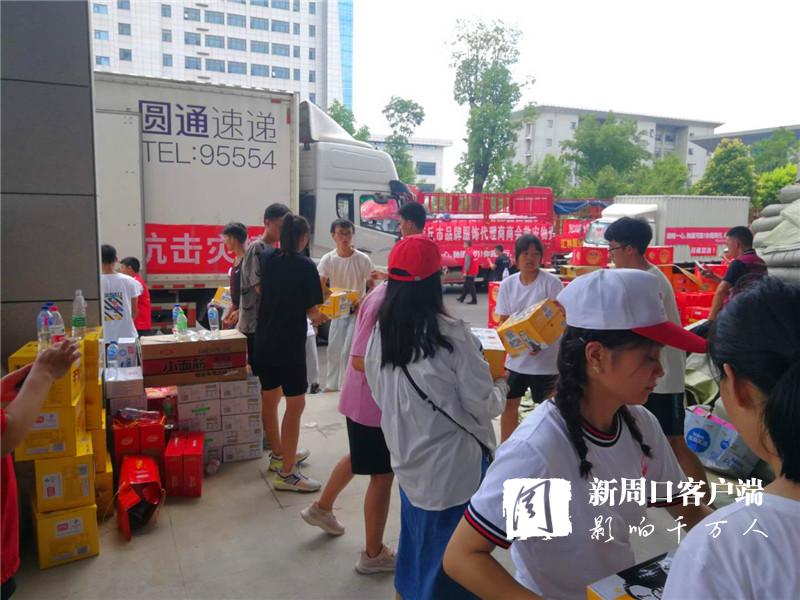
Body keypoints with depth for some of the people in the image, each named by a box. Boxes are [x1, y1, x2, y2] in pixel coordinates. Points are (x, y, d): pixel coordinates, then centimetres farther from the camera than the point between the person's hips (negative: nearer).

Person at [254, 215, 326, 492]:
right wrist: (319, 317, 11)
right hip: (290, 343, -7)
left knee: (270, 399, 18)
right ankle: (286, 473, 4)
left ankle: (280, 455, 37)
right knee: (295, 404, 1)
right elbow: (312, 312, -10)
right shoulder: (306, 266, -11)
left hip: (263, 341, 7)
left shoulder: (265, 258, 3)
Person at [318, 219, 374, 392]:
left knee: (348, 351, -6)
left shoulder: (363, 259, -13)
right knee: (333, 350, 13)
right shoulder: (327, 259, -7)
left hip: (357, 311, -3)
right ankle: (333, 384, 31)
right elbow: (320, 286, -10)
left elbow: (372, 287, -7)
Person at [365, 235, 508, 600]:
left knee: (416, 540, 25)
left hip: (409, 460, 6)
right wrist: (501, 388, 5)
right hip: (454, 464, -5)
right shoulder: (451, 333, -21)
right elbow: (484, 406, -15)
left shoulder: (381, 333, -5)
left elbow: (381, 396, 7)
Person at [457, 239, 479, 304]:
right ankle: (462, 298, 30)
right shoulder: (474, 251, 11)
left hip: (469, 273, -9)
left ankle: (474, 300, -3)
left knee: (471, 286, -4)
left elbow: (467, 263, -22)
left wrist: (465, 272, -19)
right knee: (466, 285, 19)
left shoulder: (468, 252, -17)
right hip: (474, 272, 9)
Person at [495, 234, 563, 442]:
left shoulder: (552, 283, -11)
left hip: (545, 358, -4)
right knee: (508, 403, 14)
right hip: (515, 357, 4)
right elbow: (503, 320, 6)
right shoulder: (507, 284, 1)